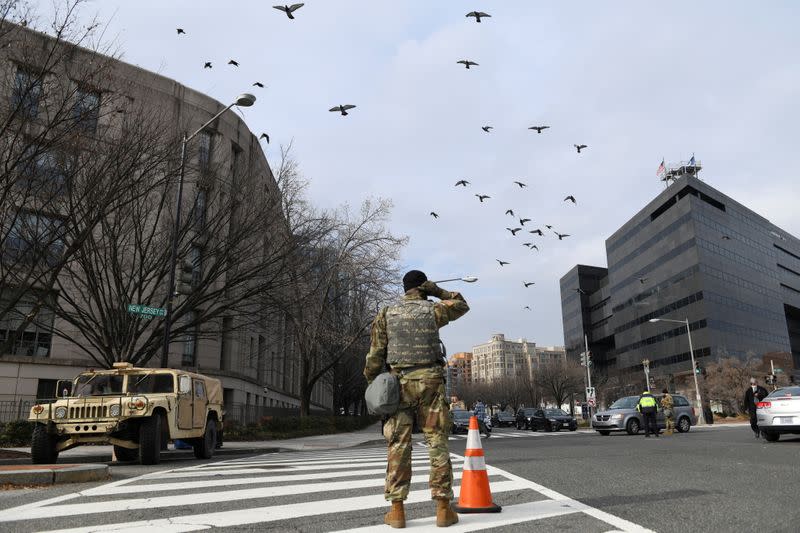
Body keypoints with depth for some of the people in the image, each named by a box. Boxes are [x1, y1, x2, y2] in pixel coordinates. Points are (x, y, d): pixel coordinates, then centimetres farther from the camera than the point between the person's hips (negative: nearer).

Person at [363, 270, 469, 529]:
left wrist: (372, 384, 11)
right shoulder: (433, 309, 4)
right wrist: (438, 292, 13)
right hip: (430, 382, -1)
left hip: (399, 384, 1)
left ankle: (397, 511, 5)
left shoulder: (386, 314, 5)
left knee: (398, 445, 4)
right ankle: (443, 509, 6)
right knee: (437, 443, 4)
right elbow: (462, 305, 23)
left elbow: (375, 355, 1)